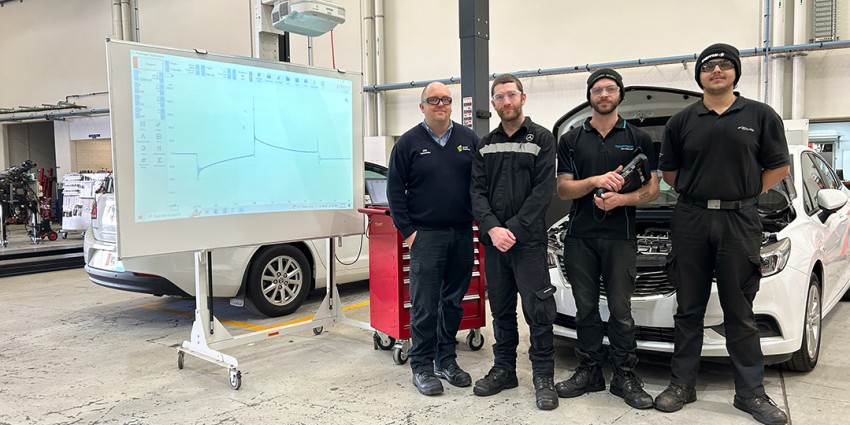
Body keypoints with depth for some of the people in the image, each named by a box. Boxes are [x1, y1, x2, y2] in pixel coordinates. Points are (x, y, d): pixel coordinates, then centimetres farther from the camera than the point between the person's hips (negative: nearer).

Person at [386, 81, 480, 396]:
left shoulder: (469, 139, 10)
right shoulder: (408, 143, 2)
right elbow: (395, 190, 0)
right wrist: (407, 231, -5)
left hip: (462, 235, 3)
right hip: (425, 237, -3)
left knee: (453, 302, 10)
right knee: (425, 306, -1)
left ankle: (446, 360, 23)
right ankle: (422, 367, 10)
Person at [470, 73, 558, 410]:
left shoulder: (541, 139, 1)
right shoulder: (485, 145, 13)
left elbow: (543, 190, -8)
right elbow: (477, 192, 5)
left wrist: (514, 230, -14)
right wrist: (492, 228, -11)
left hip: (528, 240, -4)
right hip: (493, 240, 4)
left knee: (538, 310, -3)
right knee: (501, 310, 12)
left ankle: (544, 376, 9)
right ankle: (504, 370, 24)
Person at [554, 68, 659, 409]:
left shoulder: (638, 138, 7)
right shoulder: (571, 140, 10)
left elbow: (652, 190, 5)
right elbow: (563, 189, 3)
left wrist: (621, 199, -15)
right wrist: (596, 181, -16)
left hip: (620, 236, -2)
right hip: (580, 236, 2)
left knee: (620, 310, 0)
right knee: (586, 309, 8)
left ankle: (625, 377, 11)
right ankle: (589, 372, 19)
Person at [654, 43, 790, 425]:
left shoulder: (761, 116, 5)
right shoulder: (682, 121, 8)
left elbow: (779, 167, 7)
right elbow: (669, 171, 15)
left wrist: (742, 193, 3)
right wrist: (697, 192, 8)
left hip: (739, 221, -1)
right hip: (690, 220, 1)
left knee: (740, 313, 5)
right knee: (689, 309, 8)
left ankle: (751, 392, 16)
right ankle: (682, 384, 17)